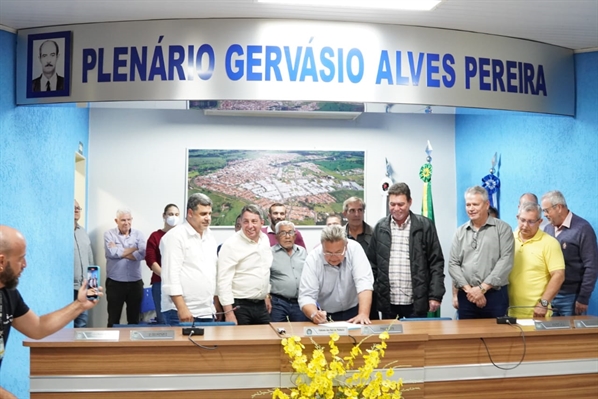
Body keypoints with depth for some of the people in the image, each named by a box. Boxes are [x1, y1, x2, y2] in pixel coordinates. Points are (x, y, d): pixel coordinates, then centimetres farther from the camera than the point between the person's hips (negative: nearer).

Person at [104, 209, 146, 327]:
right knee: (113, 319, 6)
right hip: (115, 283, -2)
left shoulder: (138, 234, 5)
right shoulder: (109, 234, -1)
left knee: (134, 318, 12)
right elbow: (112, 253, -18)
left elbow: (142, 253, -11)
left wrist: (119, 252, -12)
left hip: (135, 283, 2)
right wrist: (134, 248, -9)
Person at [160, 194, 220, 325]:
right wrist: (182, 308, -20)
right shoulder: (175, 236, -9)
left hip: (207, 311, 7)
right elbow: (171, 276, -15)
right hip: (182, 311, -7)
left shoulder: (210, 236, 14)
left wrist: (217, 305, 14)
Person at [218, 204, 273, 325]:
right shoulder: (231, 245, -14)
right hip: (239, 306, -6)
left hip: (261, 305, 6)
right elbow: (224, 281, -16)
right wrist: (229, 313, -20)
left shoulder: (265, 239, 7)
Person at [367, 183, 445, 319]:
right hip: (388, 301, 2)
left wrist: (435, 295, -7)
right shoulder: (380, 227, 5)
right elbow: (372, 263, 9)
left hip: (416, 301, -2)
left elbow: (436, 263, -1)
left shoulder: (425, 226, -2)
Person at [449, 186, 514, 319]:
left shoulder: (502, 228, 0)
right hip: (466, 296, 3)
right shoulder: (460, 232, 10)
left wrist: (482, 288, -13)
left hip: (495, 295, -3)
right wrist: (468, 289, -9)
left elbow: (505, 261, -9)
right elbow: (453, 264, 6)